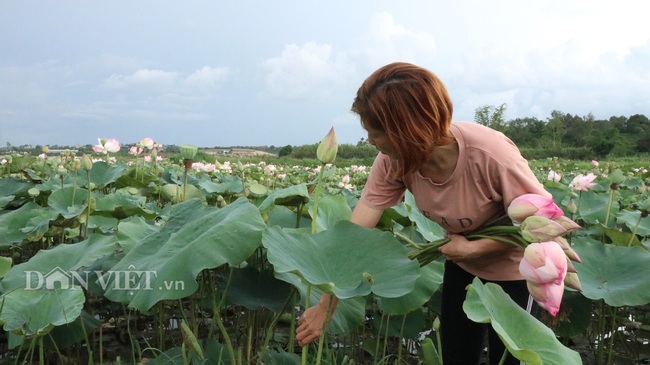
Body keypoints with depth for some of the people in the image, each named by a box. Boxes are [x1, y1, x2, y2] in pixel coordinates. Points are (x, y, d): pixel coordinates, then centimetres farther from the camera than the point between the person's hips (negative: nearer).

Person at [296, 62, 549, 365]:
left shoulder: (491, 155, -36)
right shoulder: (392, 161, -23)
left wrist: (472, 248, -27)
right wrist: (325, 306, -25)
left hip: (513, 265, -4)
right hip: (462, 260, 4)